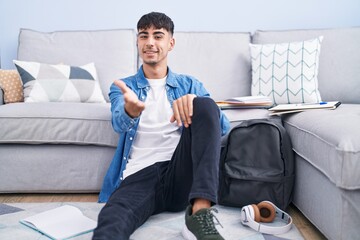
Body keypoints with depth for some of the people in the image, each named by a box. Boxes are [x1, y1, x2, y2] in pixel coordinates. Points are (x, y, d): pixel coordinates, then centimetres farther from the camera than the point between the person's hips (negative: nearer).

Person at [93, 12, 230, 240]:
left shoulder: (190, 85, 20)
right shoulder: (122, 87, 18)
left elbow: (223, 126, 4)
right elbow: (119, 123, -6)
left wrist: (195, 102, -19)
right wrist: (130, 111, -33)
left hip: (181, 175, 4)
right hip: (138, 177, -3)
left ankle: (200, 213, -32)